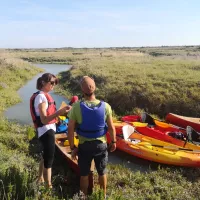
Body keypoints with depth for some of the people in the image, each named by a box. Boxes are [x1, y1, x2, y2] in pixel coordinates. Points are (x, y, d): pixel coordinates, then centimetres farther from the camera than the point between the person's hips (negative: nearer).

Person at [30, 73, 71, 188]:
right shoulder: (41, 97, -20)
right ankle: (49, 186, 11)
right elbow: (44, 119, -27)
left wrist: (62, 110, 3)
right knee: (49, 158, -1)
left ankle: (40, 179, 43)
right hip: (46, 131, -10)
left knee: (46, 156, 24)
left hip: (48, 130, 10)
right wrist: (59, 112, -38)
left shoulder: (45, 95, 10)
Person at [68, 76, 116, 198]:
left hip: (84, 146, -1)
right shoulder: (105, 106, -16)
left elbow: (70, 129, -15)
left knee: (84, 174, 19)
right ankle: (103, 195, 40)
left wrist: (72, 147, -2)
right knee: (102, 172, 22)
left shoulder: (76, 107, -19)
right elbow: (111, 128, -8)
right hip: (101, 145, 1)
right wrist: (113, 142, 8)